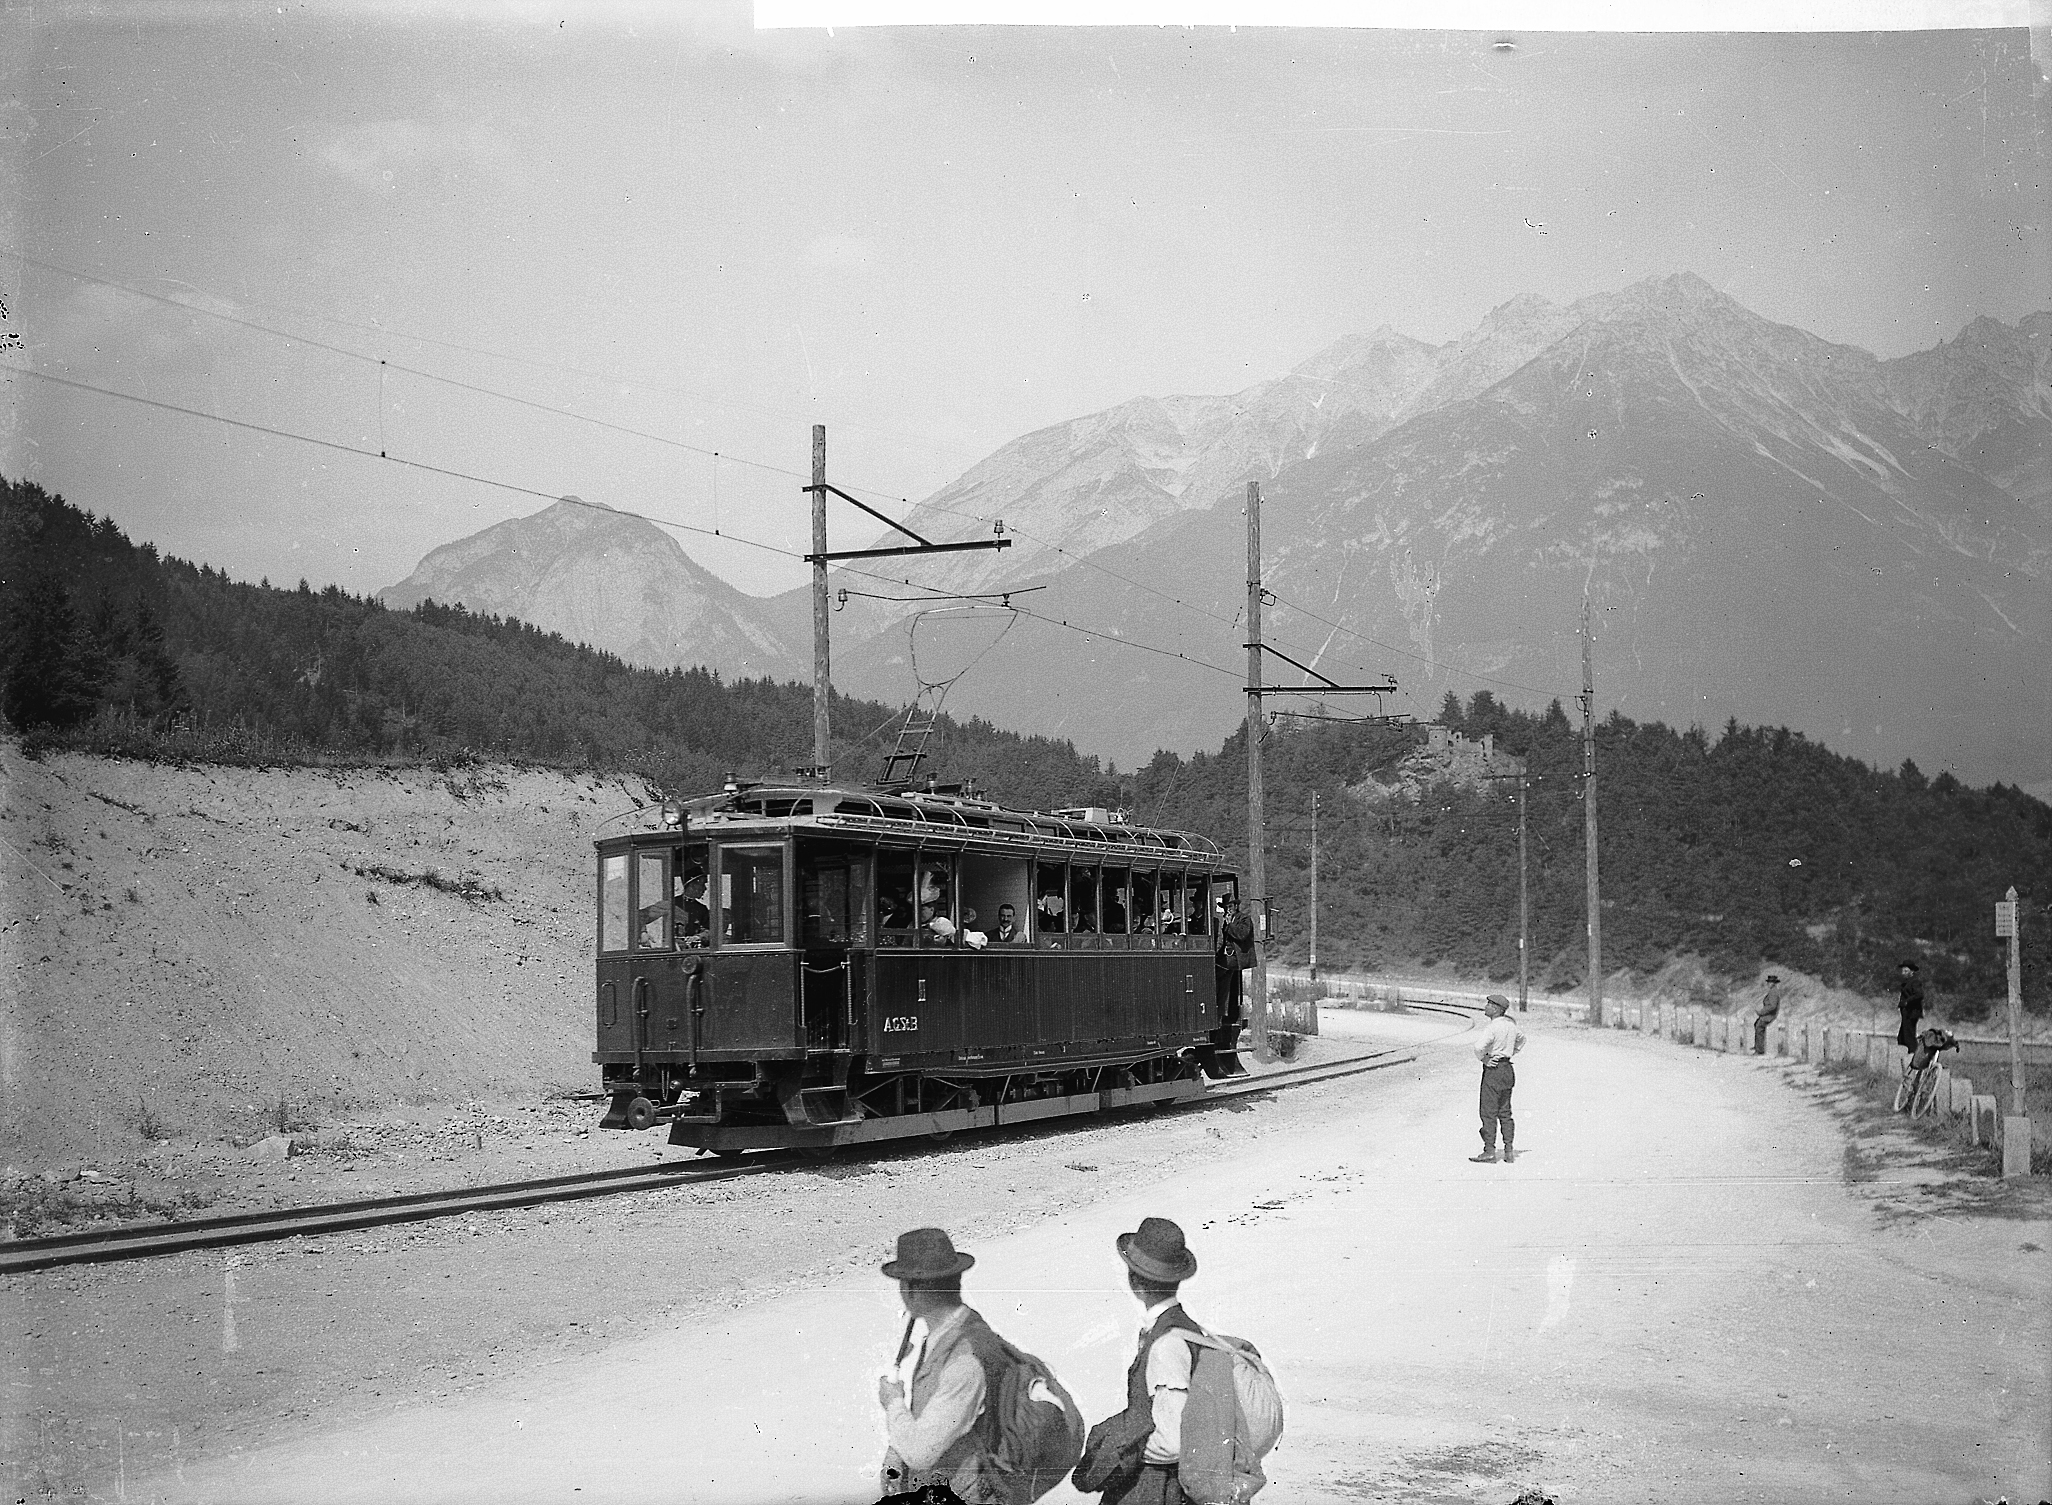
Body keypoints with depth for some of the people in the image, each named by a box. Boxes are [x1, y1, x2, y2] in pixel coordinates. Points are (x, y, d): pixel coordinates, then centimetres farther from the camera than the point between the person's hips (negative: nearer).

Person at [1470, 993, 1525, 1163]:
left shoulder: (1492, 1028, -18)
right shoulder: (1510, 1026, 9)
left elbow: (1479, 1047, -31)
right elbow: (1521, 1038, 30)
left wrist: (1483, 1059, -12)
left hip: (1493, 1070, -8)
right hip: (1508, 1070, 8)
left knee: (1489, 1112, -4)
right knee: (1505, 1112, 13)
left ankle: (1489, 1151, -4)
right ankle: (1509, 1151, 13)